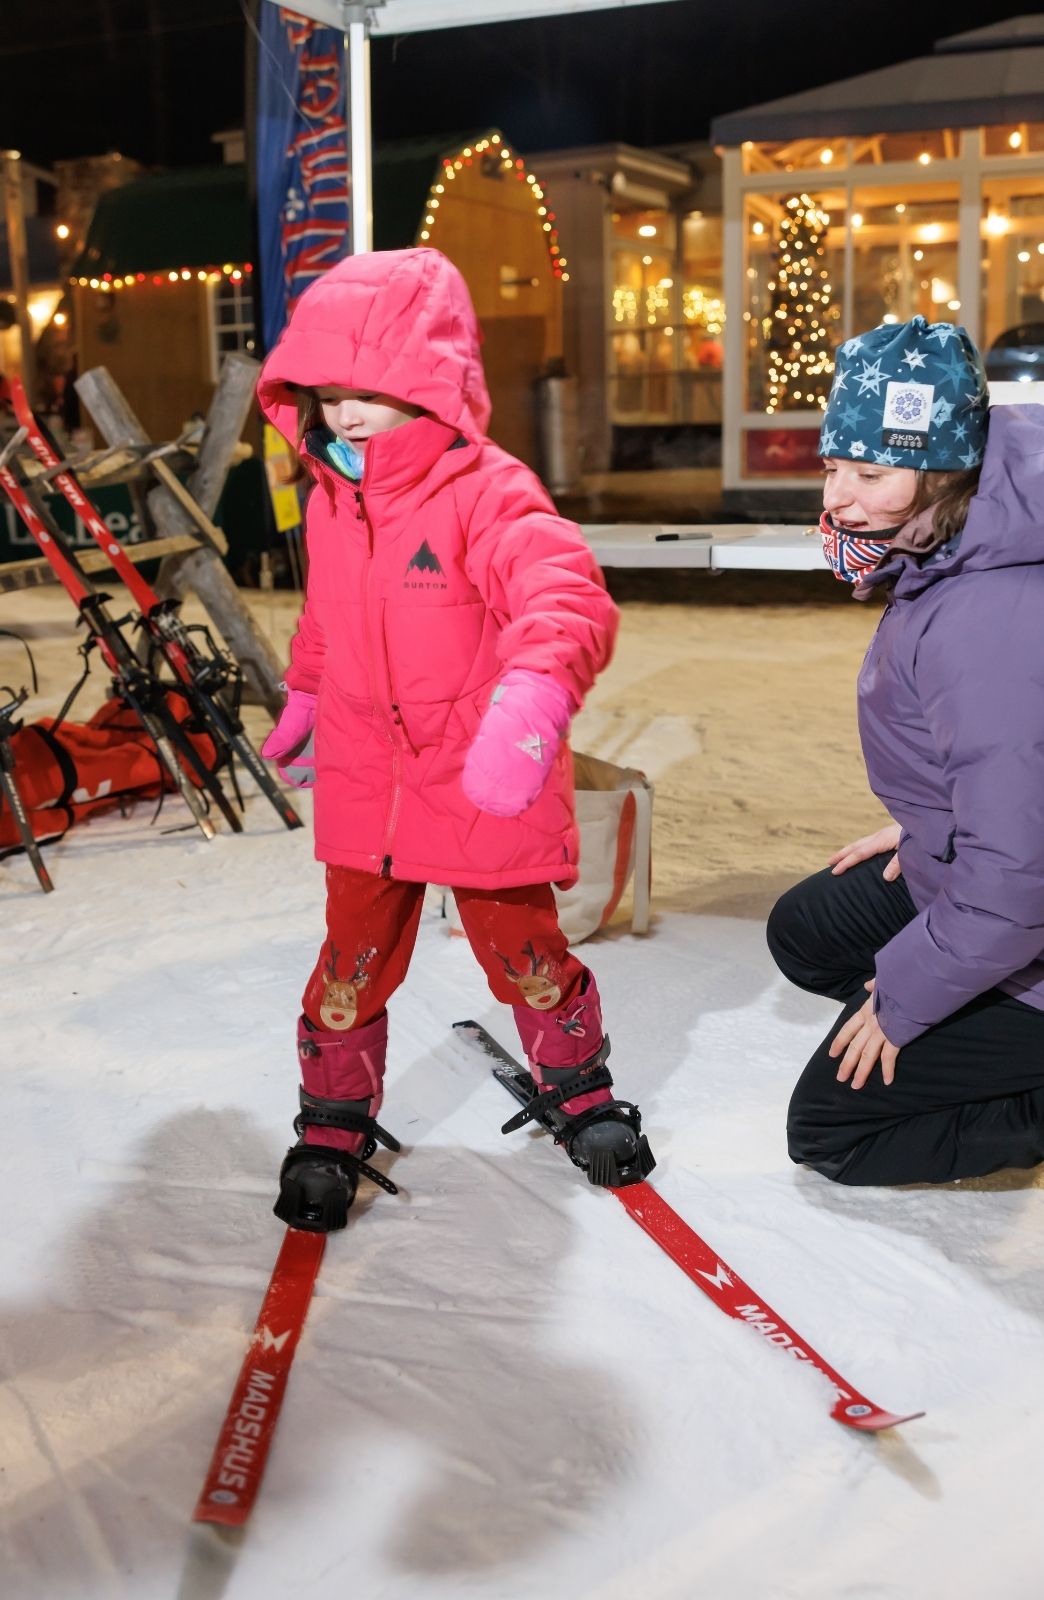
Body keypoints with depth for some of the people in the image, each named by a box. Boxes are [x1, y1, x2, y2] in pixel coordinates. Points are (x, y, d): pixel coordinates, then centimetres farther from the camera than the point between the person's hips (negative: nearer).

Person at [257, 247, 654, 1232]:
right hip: (365, 789, 4)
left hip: (488, 790, -4)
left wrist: (532, 697, -54)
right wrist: (304, 699, 35)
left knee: (527, 955, 13)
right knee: (352, 967, 10)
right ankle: (334, 1123, 31)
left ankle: (575, 1087, 40)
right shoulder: (331, 502, 4)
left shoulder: (489, 493, -18)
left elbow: (565, 592, -36)